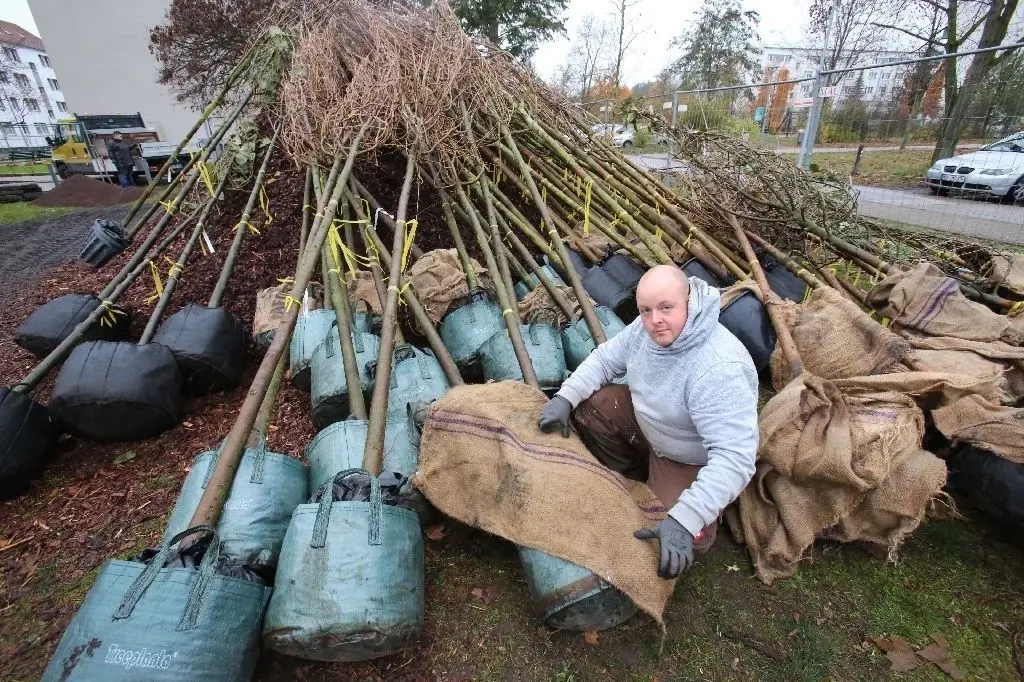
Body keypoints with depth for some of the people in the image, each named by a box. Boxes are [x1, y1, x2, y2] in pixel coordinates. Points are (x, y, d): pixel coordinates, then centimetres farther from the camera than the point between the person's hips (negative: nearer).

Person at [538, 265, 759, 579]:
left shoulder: (720, 370, -39)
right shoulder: (646, 328, -16)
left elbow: (735, 457, -40)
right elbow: (605, 358, -1)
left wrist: (684, 520, -45)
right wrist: (565, 397, -16)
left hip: (692, 461, -6)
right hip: (648, 421, 7)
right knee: (587, 407, -5)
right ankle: (630, 479, 16)